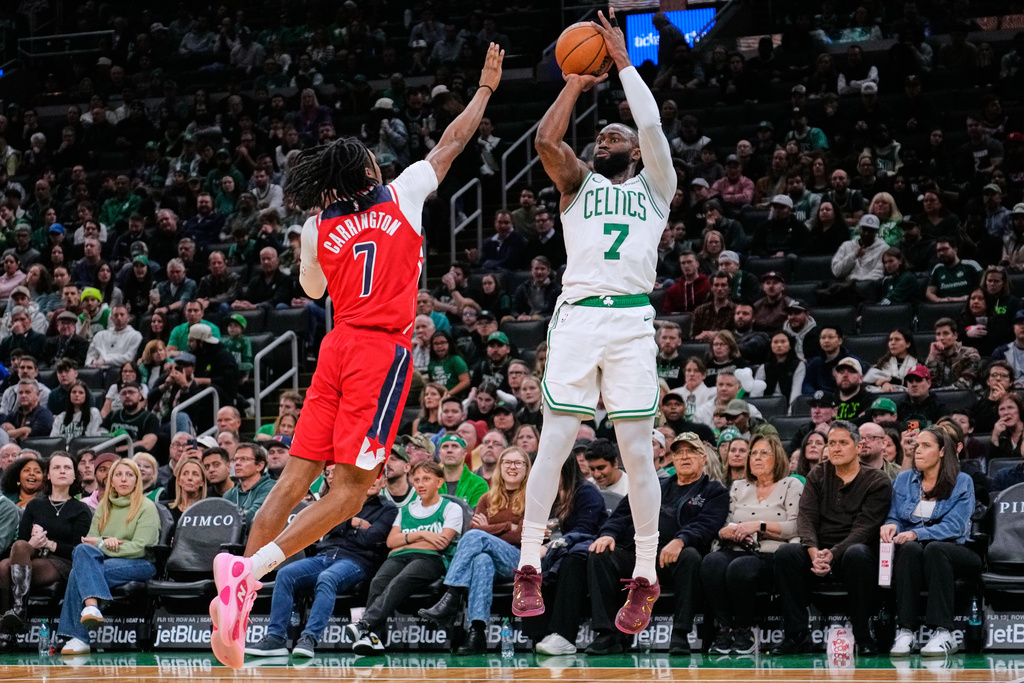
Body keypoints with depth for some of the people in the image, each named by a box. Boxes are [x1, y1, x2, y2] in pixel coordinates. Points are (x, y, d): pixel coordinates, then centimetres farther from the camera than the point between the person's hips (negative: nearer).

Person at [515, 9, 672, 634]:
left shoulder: (655, 188, 18)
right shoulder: (578, 185, 21)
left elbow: (652, 127, 2)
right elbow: (547, 140, 3)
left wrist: (622, 61, 9)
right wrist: (577, 82, 13)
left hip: (632, 322, -1)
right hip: (577, 317, 1)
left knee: (638, 451, -3)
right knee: (554, 443, -6)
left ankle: (645, 579, 2)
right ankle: (529, 569, -2)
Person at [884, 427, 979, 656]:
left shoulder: (962, 482, 2)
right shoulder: (904, 480, 14)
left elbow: (954, 527, -10)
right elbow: (895, 517, 12)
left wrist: (917, 534, -25)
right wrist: (891, 525, -14)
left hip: (952, 549, -2)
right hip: (912, 553, 2)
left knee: (934, 549, -38)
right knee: (909, 549, -35)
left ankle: (943, 633, -43)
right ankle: (905, 631, -43)